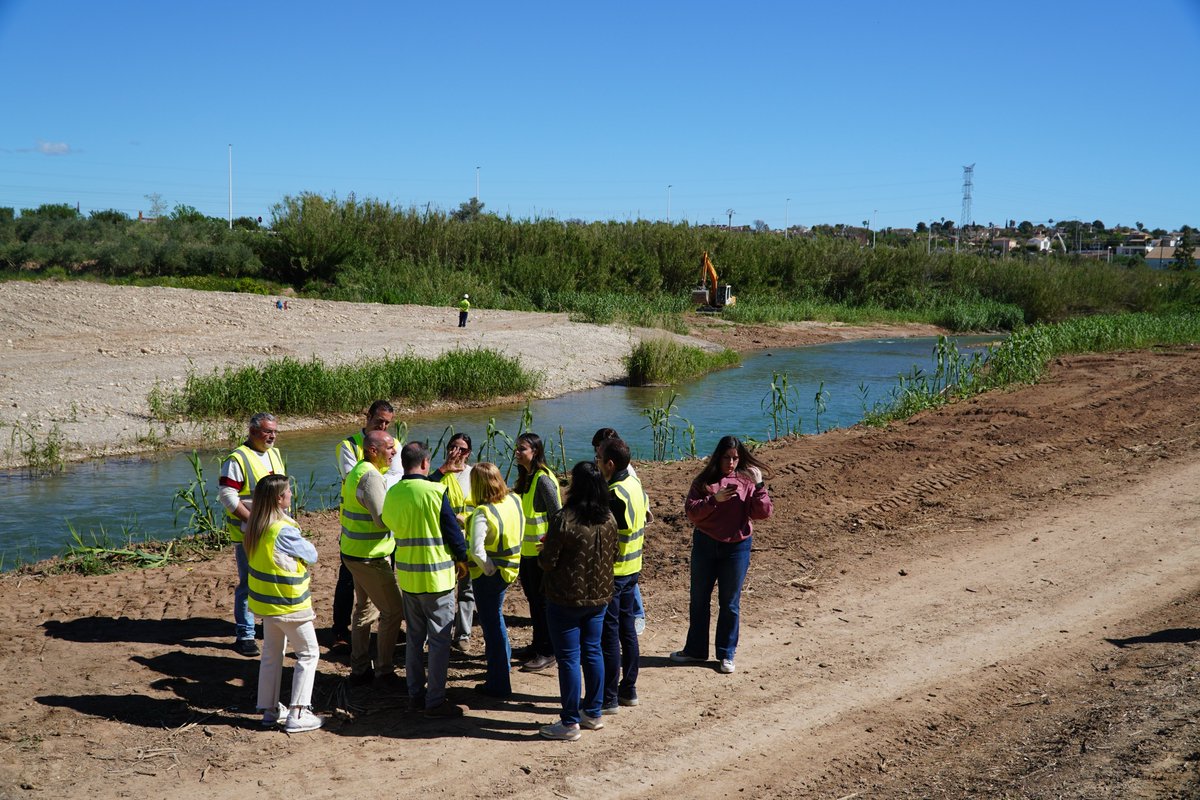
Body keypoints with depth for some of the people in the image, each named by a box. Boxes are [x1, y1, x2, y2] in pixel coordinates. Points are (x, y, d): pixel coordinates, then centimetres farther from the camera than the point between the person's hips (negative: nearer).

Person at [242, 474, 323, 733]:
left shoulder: (254, 528, -1)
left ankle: (270, 710, 25)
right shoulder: (284, 531, -25)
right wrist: (303, 544, 5)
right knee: (308, 654, 5)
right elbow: (312, 556, -13)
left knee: (271, 654, 18)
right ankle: (297, 714, 2)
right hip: (289, 604, -8)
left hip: (265, 602, 8)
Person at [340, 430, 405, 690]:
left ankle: (359, 669, 25)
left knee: (364, 609, 18)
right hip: (370, 558, -10)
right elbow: (384, 519, -24)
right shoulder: (371, 477, -21)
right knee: (393, 610, -2)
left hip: (354, 552, 10)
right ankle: (383, 672, 4)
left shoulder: (357, 472, 11)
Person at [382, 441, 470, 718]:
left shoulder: (391, 494, 0)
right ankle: (435, 700, 3)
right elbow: (452, 529, -11)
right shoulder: (435, 491, -16)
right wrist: (462, 559, 5)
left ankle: (415, 694, 22)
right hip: (437, 576, -5)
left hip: (407, 576, 5)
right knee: (439, 639, 2)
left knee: (414, 637, 16)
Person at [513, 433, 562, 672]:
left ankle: (547, 652, 6)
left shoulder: (543, 479, -18)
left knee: (542, 600, -2)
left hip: (540, 550, -9)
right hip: (526, 549, 9)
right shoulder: (525, 477, 10)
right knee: (532, 597, 17)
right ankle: (538, 644, 30)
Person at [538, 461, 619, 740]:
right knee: (592, 653, 17)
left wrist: (545, 549, 6)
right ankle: (593, 713, 27)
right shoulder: (609, 519, -1)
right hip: (599, 596, 6)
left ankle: (570, 722, 8)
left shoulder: (564, 519, -21)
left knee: (568, 658, 1)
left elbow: (548, 562, -16)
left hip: (566, 599, -6)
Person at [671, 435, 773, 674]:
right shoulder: (704, 481, -1)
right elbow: (691, 511, -10)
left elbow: (763, 513, -9)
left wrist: (759, 486, -19)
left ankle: (726, 654, 20)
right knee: (699, 600, 13)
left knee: (729, 603, 8)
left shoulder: (747, 481, -2)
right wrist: (715, 499, -22)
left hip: (736, 548, -1)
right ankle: (695, 649, 28)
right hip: (705, 545, 1)